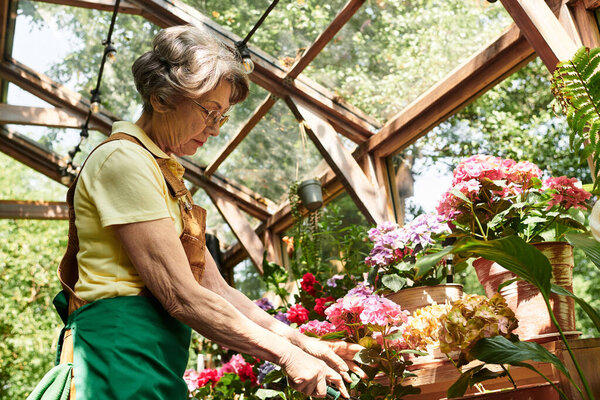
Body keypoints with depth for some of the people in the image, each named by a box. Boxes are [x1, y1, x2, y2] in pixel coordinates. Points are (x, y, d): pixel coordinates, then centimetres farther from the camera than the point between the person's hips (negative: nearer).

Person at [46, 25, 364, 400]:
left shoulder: (165, 173, 17)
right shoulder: (124, 159, -12)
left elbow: (218, 291, 13)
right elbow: (181, 296, -18)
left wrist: (302, 342, 5)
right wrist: (285, 353, -13)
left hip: (156, 362, 9)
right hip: (122, 356, -9)